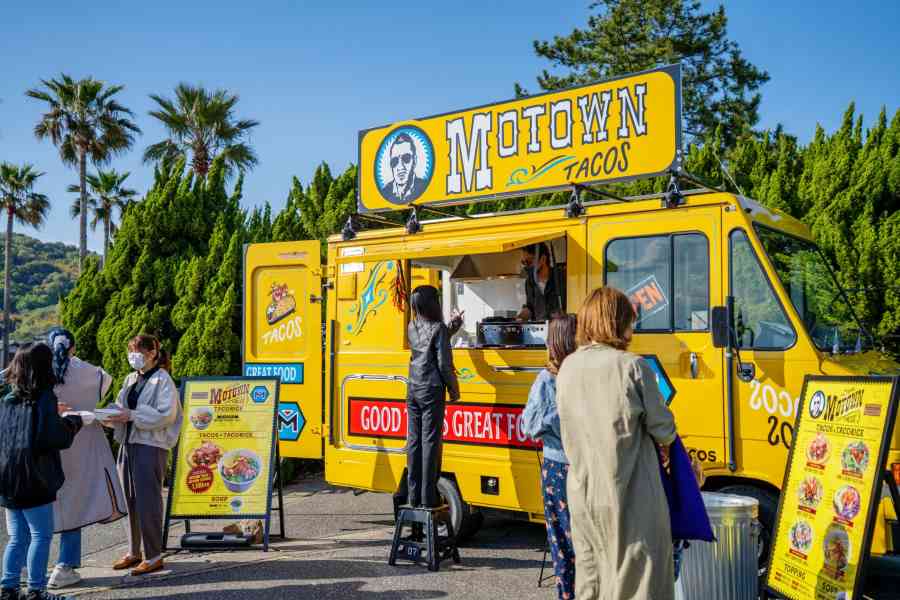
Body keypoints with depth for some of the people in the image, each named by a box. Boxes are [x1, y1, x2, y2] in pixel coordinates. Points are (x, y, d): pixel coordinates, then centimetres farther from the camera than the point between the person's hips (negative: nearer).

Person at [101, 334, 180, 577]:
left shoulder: (162, 380, -7)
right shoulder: (131, 379, 15)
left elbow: (166, 415, -15)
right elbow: (119, 407, 16)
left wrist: (132, 415, -21)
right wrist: (109, 416, -5)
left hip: (151, 446, -7)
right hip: (128, 445, 7)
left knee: (147, 502, -4)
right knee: (131, 501, 12)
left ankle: (154, 557, 5)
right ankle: (133, 552, 24)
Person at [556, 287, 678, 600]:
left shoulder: (567, 368, 3)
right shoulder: (632, 366, -13)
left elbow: (574, 426, 6)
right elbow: (661, 426, -7)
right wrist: (665, 443, 15)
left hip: (582, 494, 6)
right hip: (630, 494, -5)